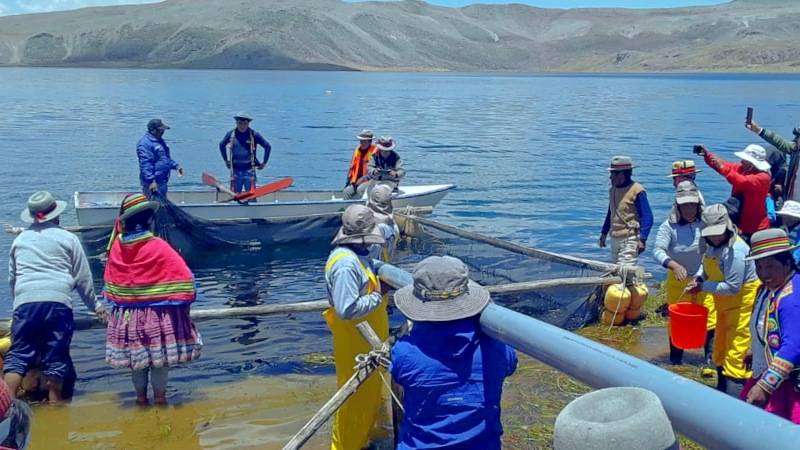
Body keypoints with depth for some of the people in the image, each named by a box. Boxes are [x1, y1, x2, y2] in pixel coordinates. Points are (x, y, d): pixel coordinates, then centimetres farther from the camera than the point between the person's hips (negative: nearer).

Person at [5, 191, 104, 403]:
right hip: (58, 302, -2)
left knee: (18, 354, 3)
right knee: (56, 356, 5)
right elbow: (83, 278, 11)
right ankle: (54, 401, 9)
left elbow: (11, 278, 28)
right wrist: (94, 306, 24)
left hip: (25, 302, 2)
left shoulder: (20, 239, 19)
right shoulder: (68, 238, 9)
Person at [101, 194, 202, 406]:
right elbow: (183, 275, -15)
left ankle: (141, 396, 26)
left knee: (136, 356, 16)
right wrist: (184, 301, -4)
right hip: (157, 314, -4)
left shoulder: (117, 247, -4)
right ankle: (160, 396, 15)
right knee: (160, 357, 9)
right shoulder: (158, 247, -16)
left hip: (126, 314, 4)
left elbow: (110, 281, 8)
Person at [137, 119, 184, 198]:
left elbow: (167, 157, 29)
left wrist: (176, 166, 15)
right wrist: (151, 181, -27)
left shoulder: (160, 141, 17)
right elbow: (145, 164, -22)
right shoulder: (144, 143, -15)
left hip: (162, 181, 10)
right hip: (153, 183, -10)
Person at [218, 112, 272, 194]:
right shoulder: (231, 134, 1)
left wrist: (264, 163, 3)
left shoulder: (254, 134, -5)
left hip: (249, 171, -2)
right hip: (235, 170, 2)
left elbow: (268, 146, 3)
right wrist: (226, 161, 18)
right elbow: (222, 145, 20)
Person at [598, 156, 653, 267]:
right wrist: (604, 234, 21)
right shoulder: (612, 190, 11)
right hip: (615, 239, 8)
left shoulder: (637, 191, -13)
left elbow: (647, 217, -14)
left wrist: (642, 240, -21)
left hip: (630, 239, -8)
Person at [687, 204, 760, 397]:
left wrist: (703, 287, -23)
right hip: (725, 303, 10)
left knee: (735, 354, -11)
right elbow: (707, 264, 18)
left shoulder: (734, 251, -27)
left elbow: (732, 287, -28)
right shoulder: (713, 245, 0)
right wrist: (699, 277, -2)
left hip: (743, 301, -10)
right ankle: (722, 391, 36)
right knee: (720, 350, 20)